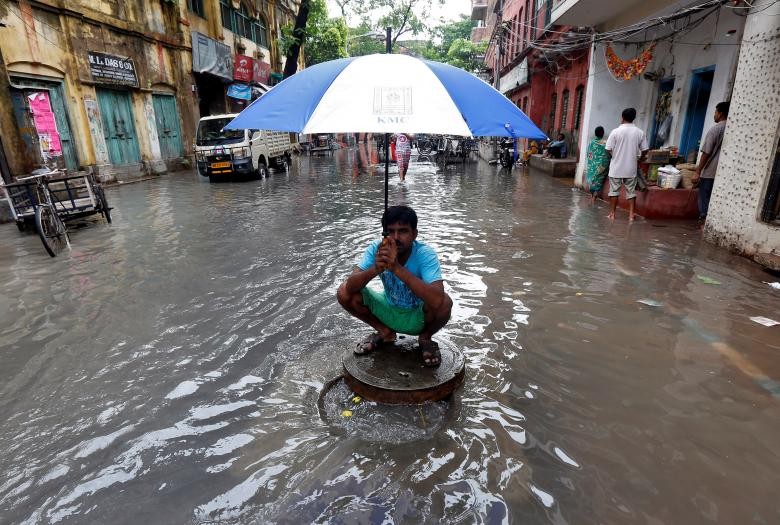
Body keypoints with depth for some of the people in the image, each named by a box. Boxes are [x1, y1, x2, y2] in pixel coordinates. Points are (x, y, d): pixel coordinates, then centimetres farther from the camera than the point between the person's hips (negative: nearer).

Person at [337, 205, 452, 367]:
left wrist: (397, 268, -51)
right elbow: (350, 286, -27)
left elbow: (436, 299, -45)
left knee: (444, 302, -35)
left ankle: (425, 338, 1)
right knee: (344, 293, -15)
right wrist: (375, 269, -47)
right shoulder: (376, 249, -19)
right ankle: (384, 332, 9)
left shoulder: (426, 254, -29)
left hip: (418, 317, -3)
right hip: (388, 311, 3)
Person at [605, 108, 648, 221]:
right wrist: (637, 157, 21)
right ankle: (631, 215, 9)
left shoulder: (616, 131, -10)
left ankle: (612, 214, 12)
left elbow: (608, 149, -9)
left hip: (616, 167, -2)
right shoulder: (640, 133, 0)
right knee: (631, 191, 9)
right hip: (631, 168, 2)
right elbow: (645, 150, 2)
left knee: (614, 191, 7)